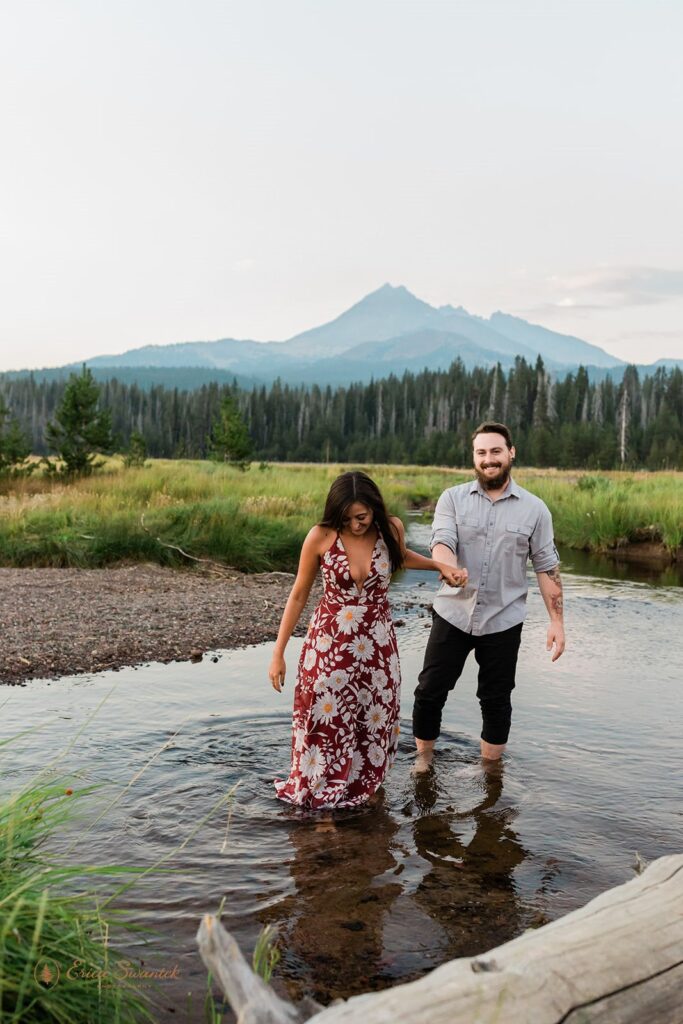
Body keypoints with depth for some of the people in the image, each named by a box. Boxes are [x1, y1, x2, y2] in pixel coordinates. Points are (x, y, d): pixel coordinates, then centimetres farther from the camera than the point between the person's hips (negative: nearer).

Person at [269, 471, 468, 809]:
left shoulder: (391, 529, -8)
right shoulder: (320, 537, -15)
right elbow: (298, 595, -3)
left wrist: (441, 565, 5)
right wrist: (278, 653, -2)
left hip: (377, 643, 2)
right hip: (329, 643, -2)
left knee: (374, 720, 9)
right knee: (325, 718, 3)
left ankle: (362, 788, 32)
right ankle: (317, 791, 24)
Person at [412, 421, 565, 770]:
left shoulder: (534, 509, 0)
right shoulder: (453, 498, -1)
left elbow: (547, 567, 1)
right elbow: (441, 541, -15)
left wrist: (556, 621, -4)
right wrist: (449, 570, -38)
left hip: (503, 622, 0)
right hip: (452, 614, 0)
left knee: (496, 699, 11)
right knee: (430, 691, 6)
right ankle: (423, 759, 27)